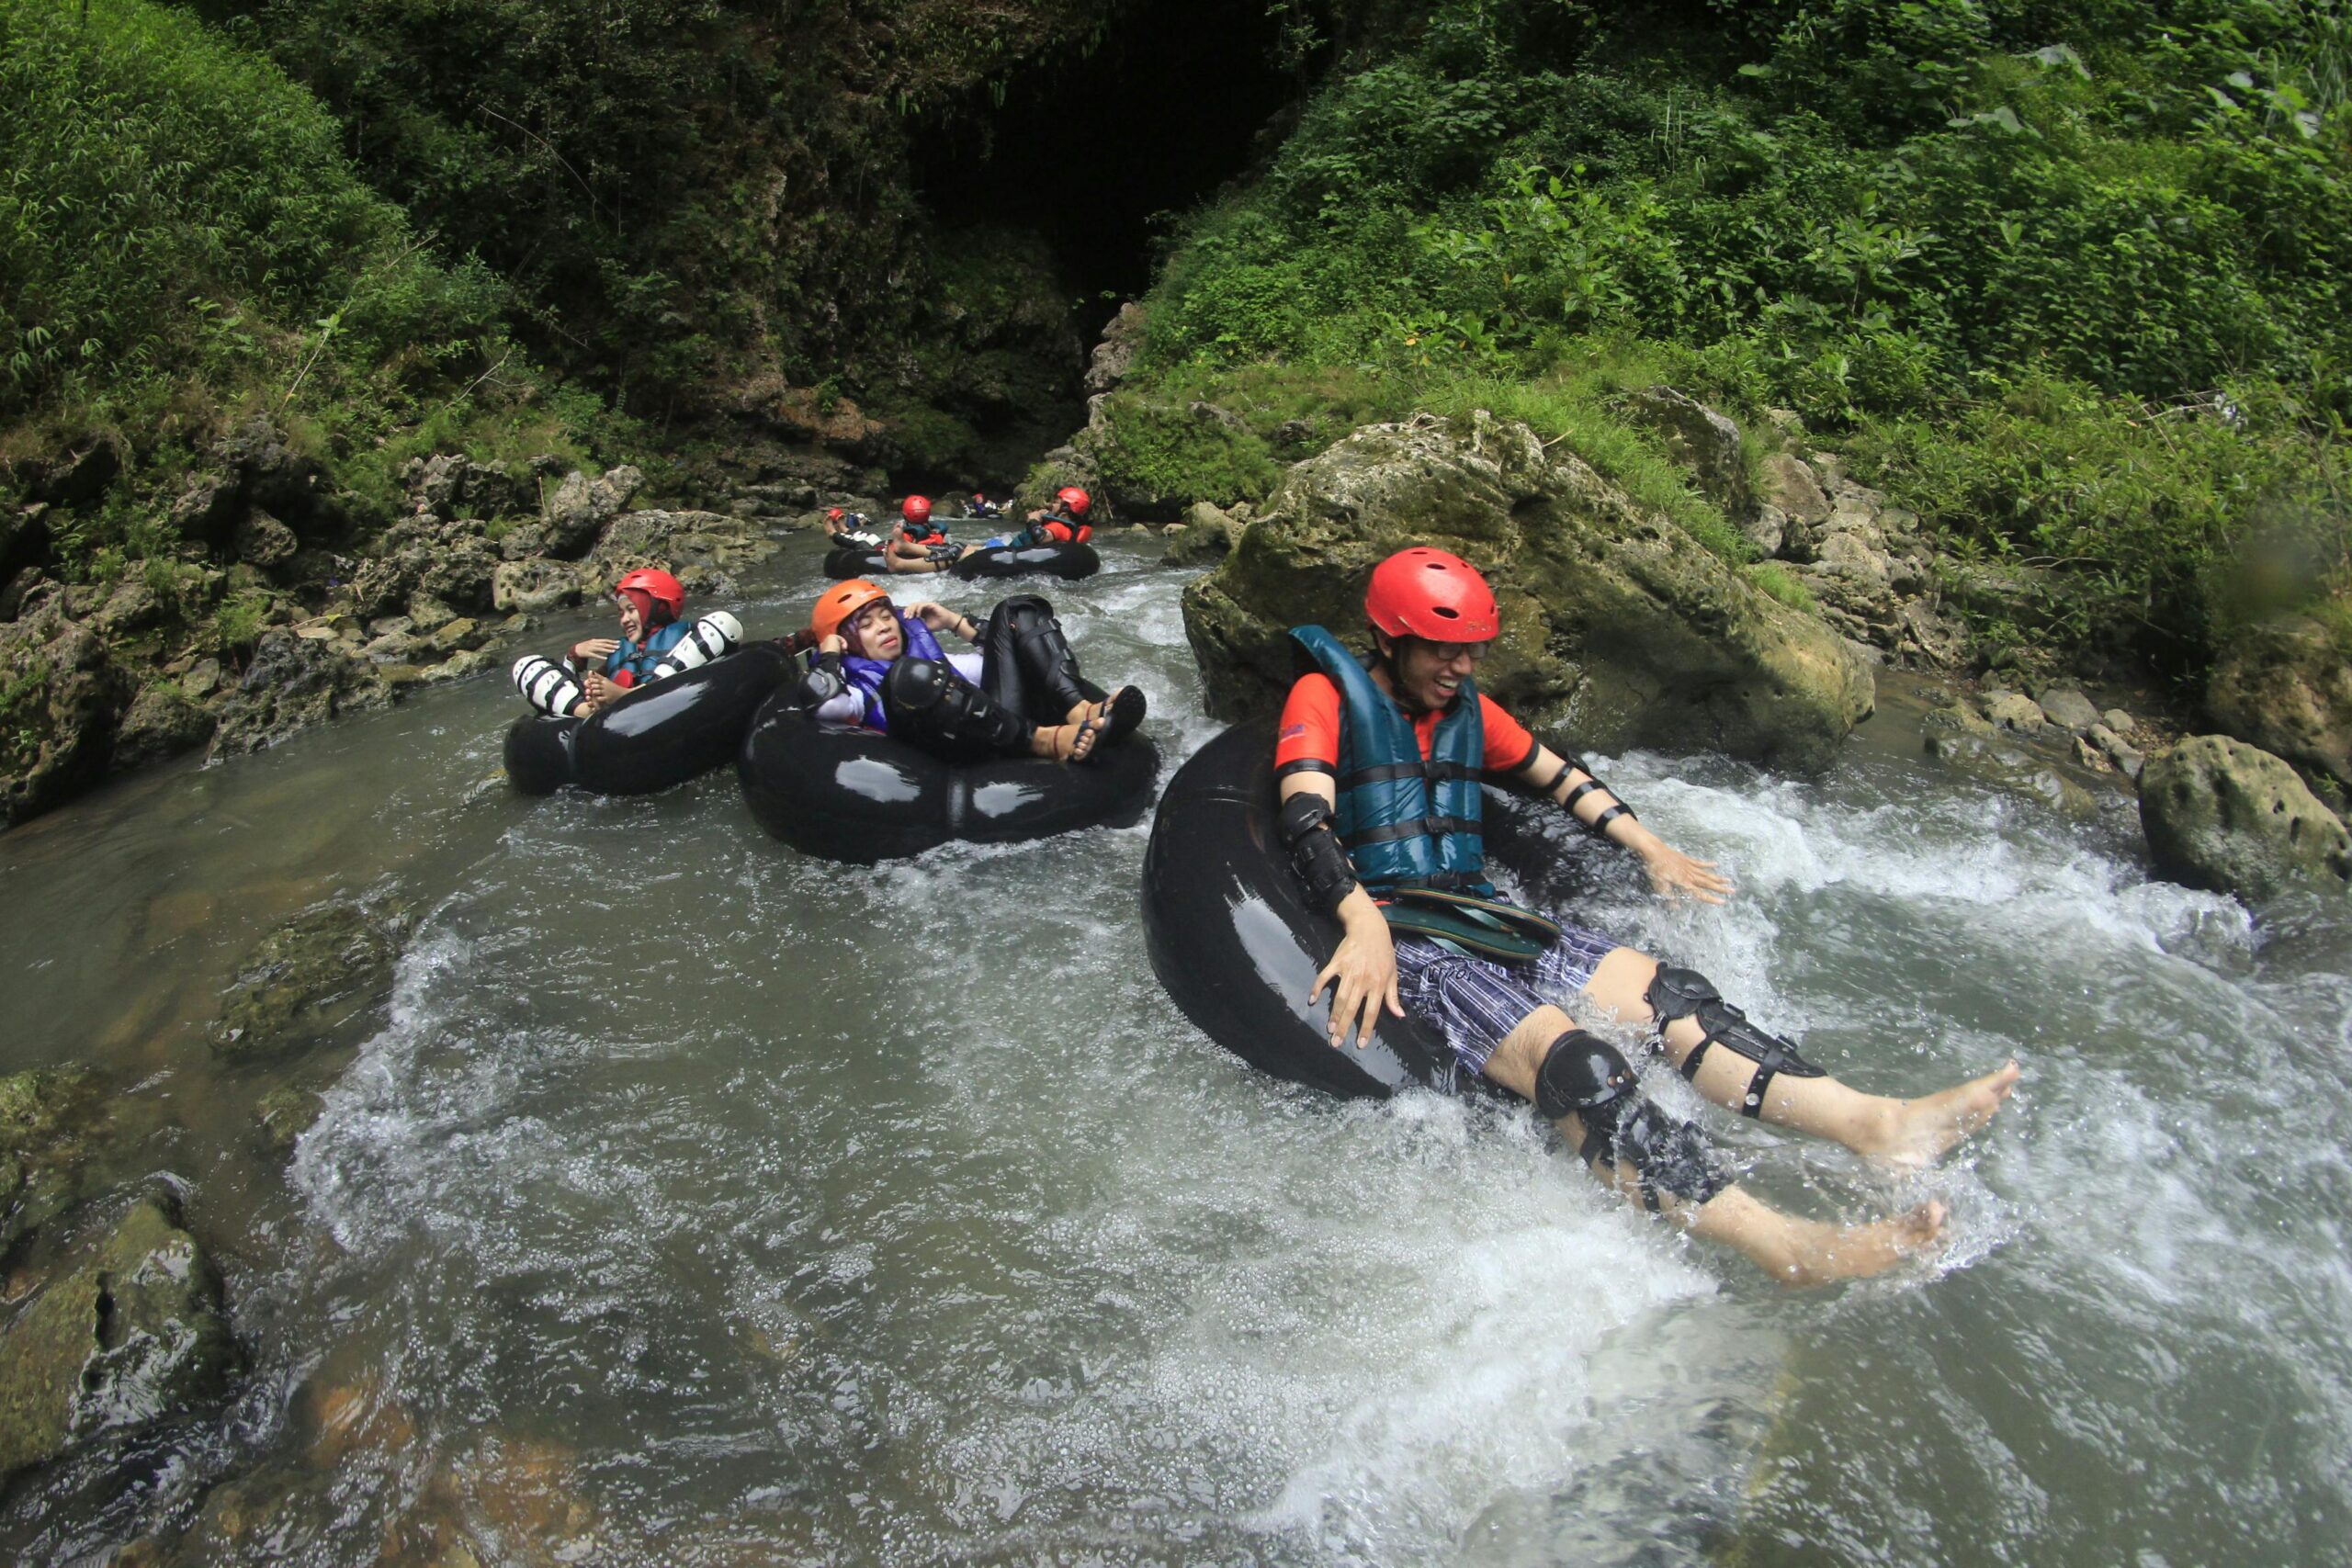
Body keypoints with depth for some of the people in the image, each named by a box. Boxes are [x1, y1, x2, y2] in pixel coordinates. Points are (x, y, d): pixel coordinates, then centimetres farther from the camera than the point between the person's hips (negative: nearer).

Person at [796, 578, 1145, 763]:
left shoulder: (929, 655, 33)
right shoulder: (855, 686, 15)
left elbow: (999, 660, 36)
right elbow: (820, 700, -10)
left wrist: (955, 622, 28)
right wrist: (830, 652, 8)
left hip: (1010, 721, 7)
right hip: (969, 758, -6)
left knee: (1016, 612, 7)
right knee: (910, 675, -32)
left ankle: (1081, 711, -20)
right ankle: (1044, 740, -33)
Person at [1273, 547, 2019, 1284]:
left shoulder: (1466, 708, 18)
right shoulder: (1326, 696, -4)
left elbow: (1558, 775, 31)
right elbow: (1307, 821, -18)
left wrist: (1651, 849, 28)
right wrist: (1364, 928, -33)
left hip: (1479, 914, 8)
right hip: (1391, 931, -8)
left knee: (1666, 992, -12)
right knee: (1566, 1058, -29)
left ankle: (1879, 1123, -24)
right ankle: (1779, 1244, -43)